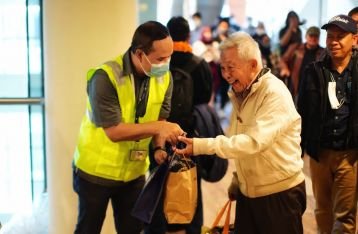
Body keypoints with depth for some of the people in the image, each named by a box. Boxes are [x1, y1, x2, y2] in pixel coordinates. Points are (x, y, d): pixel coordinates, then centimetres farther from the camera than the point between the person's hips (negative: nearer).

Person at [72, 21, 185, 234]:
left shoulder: (164, 77, -6)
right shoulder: (106, 77, -25)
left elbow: (161, 119, -1)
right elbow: (113, 130, -28)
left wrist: (159, 147, -20)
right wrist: (157, 127, -32)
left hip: (134, 172, 5)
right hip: (97, 171, -4)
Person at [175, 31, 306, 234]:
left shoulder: (275, 94, -20)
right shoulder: (240, 92, 8)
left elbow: (254, 141, -31)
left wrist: (202, 146, -35)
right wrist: (238, 179, 11)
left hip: (279, 193, -8)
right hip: (248, 192, 8)